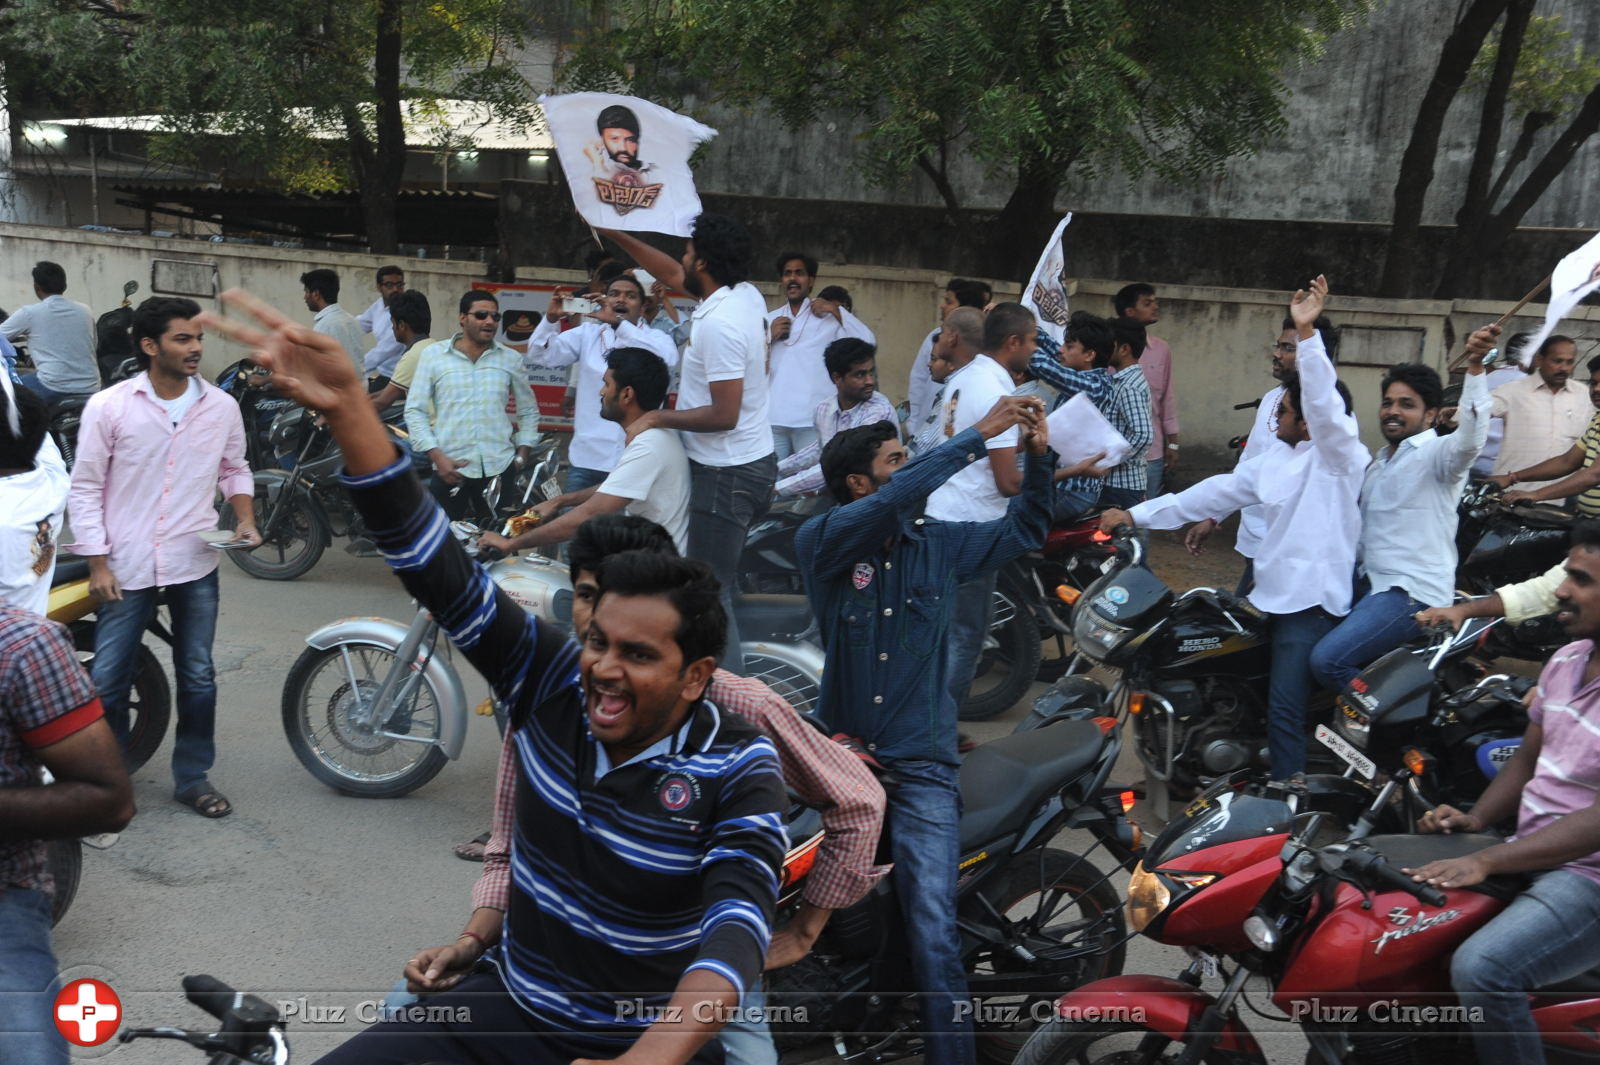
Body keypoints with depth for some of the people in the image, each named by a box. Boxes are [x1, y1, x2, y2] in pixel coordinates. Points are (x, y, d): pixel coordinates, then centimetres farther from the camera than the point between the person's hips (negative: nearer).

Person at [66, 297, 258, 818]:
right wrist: (98, 564, -6)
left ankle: (192, 777, 25)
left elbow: (234, 468, 16)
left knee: (198, 678, 10)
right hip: (127, 567, -2)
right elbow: (85, 488, -2)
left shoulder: (222, 406, 1)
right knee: (107, 682, 3)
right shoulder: (108, 406, -7)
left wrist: (244, 518, -3)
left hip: (195, 565, 2)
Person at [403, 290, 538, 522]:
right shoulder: (433, 354, 4)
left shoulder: (511, 359, 10)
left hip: (500, 468, 1)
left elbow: (529, 411, 18)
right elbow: (415, 410, 2)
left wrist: (523, 455, 6)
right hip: (450, 468, -1)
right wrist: (436, 456, -8)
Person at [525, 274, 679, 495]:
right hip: (586, 456, 2)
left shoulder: (653, 337, 2)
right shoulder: (587, 333, 10)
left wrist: (618, 323, -26)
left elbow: (668, 356, -23)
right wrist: (551, 318, -17)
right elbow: (539, 356, 2)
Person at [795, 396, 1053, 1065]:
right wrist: (977, 435, -22)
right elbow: (896, 502, -22)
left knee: (933, 933, -13)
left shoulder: (940, 544, 8)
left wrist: (1037, 454, 4)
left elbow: (1023, 529, 20)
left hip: (921, 764, 1)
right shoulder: (821, 539, -4)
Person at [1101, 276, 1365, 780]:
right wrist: (1137, 515, 13)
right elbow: (1218, 491, 15)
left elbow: (1325, 403, -26)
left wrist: (1307, 333, -35)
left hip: (1312, 600, -9)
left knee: (1284, 706, -11)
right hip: (1274, 592, 9)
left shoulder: (1339, 454, -8)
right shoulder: (1274, 462, 15)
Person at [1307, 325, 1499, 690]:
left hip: (1412, 592, -10)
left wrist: (1475, 365, -45)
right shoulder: (1380, 461, 20)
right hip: (1369, 580, 10)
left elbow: (1470, 435, -32)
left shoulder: (1436, 453, -9)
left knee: (1327, 660, -23)